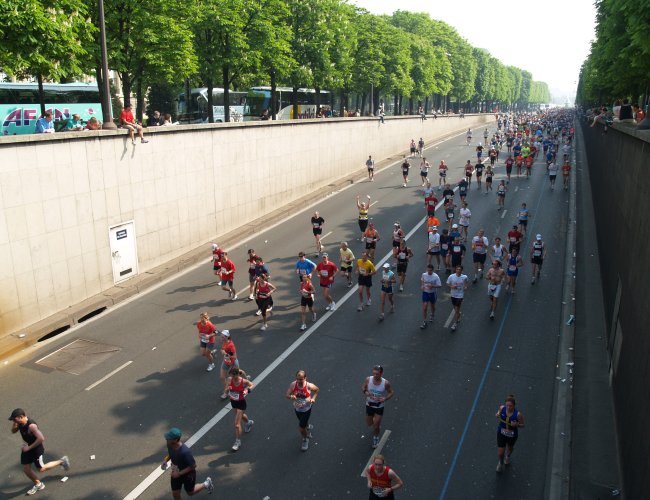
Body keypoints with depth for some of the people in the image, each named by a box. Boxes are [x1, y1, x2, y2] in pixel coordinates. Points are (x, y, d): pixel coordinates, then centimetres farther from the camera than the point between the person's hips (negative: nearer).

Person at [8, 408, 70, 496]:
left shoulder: (31, 426, -34)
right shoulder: (20, 423, -10)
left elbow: (41, 438, -39)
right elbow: (13, 431, 10)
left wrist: (29, 447, -29)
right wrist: (14, 425, -13)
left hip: (36, 449, -8)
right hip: (27, 448, 8)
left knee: (41, 469, 8)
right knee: (26, 470, 11)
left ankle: (61, 461, 27)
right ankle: (38, 484, 34)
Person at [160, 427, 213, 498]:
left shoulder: (185, 452, -40)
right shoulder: (170, 445, -19)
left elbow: (193, 466, -27)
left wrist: (179, 473, -26)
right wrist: (165, 460, -11)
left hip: (188, 475, -6)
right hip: (176, 474, 6)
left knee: (190, 492, 20)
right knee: (175, 494, 18)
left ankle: (206, 484, 44)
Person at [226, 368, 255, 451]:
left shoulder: (244, 381, -25)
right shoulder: (229, 379, -18)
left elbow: (252, 385, -5)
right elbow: (227, 389, -5)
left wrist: (247, 390, -25)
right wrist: (228, 388, -29)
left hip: (241, 403, -5)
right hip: (233, 402, 5)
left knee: (237, 424, -3)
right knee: (241, 415, 32)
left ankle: (238, 442, 16)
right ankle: (249, 422, 65)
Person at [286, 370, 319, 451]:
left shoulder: (309, 386, -27)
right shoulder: (293, 385, -24)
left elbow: (317, 389, -6)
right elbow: (287, 395, -15)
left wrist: (313, 398, -18)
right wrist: (291, 397, -37)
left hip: (306, 409, -3)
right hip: (297, 408, 3)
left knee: (301, 428, -2)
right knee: (303, 422, 28)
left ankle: (305, 439, 30)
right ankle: (308, 426, 65)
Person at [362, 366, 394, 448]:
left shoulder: (386, 383, -25)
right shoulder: (368, 379, -22)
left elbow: (391, 392, -8)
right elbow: (363, 387, -2)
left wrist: (385, 398, -26)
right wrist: (365, 392, -24)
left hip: (379, 406, -2)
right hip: (369, 405, 2)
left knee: (376, 426, 6)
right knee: (369, 424, 18)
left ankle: (376, 438, 38)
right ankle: (377, 422, 54)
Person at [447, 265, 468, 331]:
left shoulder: (464, 277, -11)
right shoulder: (451, 276, -11)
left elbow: (466, 283, 6)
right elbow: (448, 284, 0)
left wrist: (465, 287, -16)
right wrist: (452, 286, -20)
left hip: (460, 295, -3)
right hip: (453, 295, 3)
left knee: (457, 310, -3)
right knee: (455, 308, 20)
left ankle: (455, 324, 6)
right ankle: (458, 318, 47)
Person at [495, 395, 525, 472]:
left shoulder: (518, 414, -29)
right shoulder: (502, 408, -21)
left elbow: (523, 424, -13)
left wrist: (516, 424, -33)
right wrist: (497, 415, -18)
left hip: (512, 435, -1)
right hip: (501, 433, 1)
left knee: (510, 448, 30)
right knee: (500, 453, 6)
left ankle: (508, 456, 68)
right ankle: (500, 463, 43)